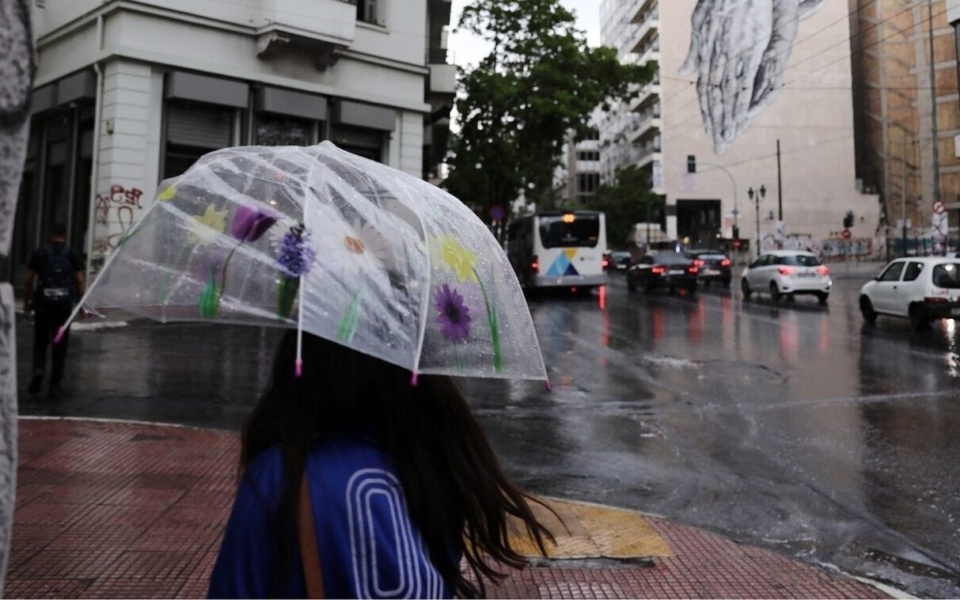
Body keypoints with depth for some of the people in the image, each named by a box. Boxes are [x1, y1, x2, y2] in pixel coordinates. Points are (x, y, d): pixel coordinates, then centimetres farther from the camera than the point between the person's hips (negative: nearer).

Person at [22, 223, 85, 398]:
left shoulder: (39, 252, 5)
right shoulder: (72, 253, 4)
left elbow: (28, 280, 3)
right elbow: (79, 281, 0)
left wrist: (26, 301, 13)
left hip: (43, 301, 0)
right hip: (65, 302, 0)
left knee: (40, 340, 14)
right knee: (60, 344, 6)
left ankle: (38, 370, -10)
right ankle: (55, 384, 8)